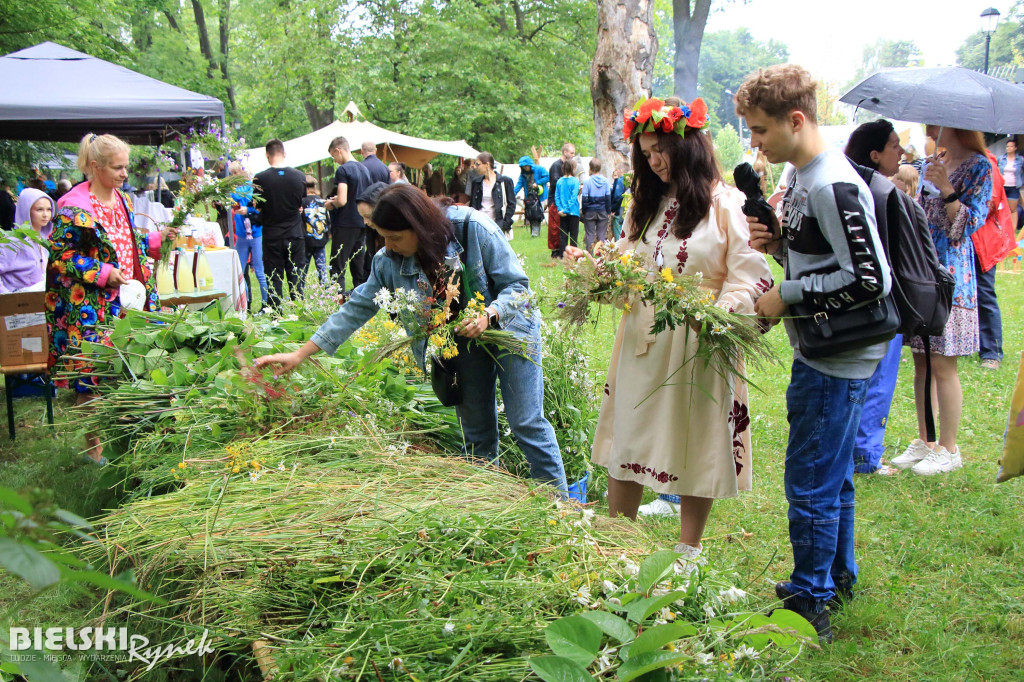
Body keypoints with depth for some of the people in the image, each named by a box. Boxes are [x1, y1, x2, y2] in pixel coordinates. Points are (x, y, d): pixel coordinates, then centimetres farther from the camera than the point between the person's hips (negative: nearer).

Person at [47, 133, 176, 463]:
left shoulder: (123, 200, 12)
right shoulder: (74, 207, -12)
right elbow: (61, 256, -13)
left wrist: (158, 238, 9)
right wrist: (103, 273, -19)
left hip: (131, 301, 7)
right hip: (91, 308, -7)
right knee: (91, 375, 0)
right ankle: (94, 446, 12)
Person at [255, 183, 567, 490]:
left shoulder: (473, 228, -24)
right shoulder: (389, 260, -12)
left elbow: (517, 285, -17)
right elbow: (358, 307, -6)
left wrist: (488, 315, -38)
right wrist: (300, 354, -10)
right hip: (461, 340, 4)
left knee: (526, 422, -6)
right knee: (476, 429, 7)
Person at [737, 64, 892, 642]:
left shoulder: (834, 186, -22)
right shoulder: (805, 179, 9)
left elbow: (872, 279, -25)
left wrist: (788, 297, -18)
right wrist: (778, 243, 1)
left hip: (838, 361, -10)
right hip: (822, 354, 10)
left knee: (810, 483, -1)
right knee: (833, 475, 22)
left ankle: (809, 604, 12)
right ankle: (839, 575, 38)